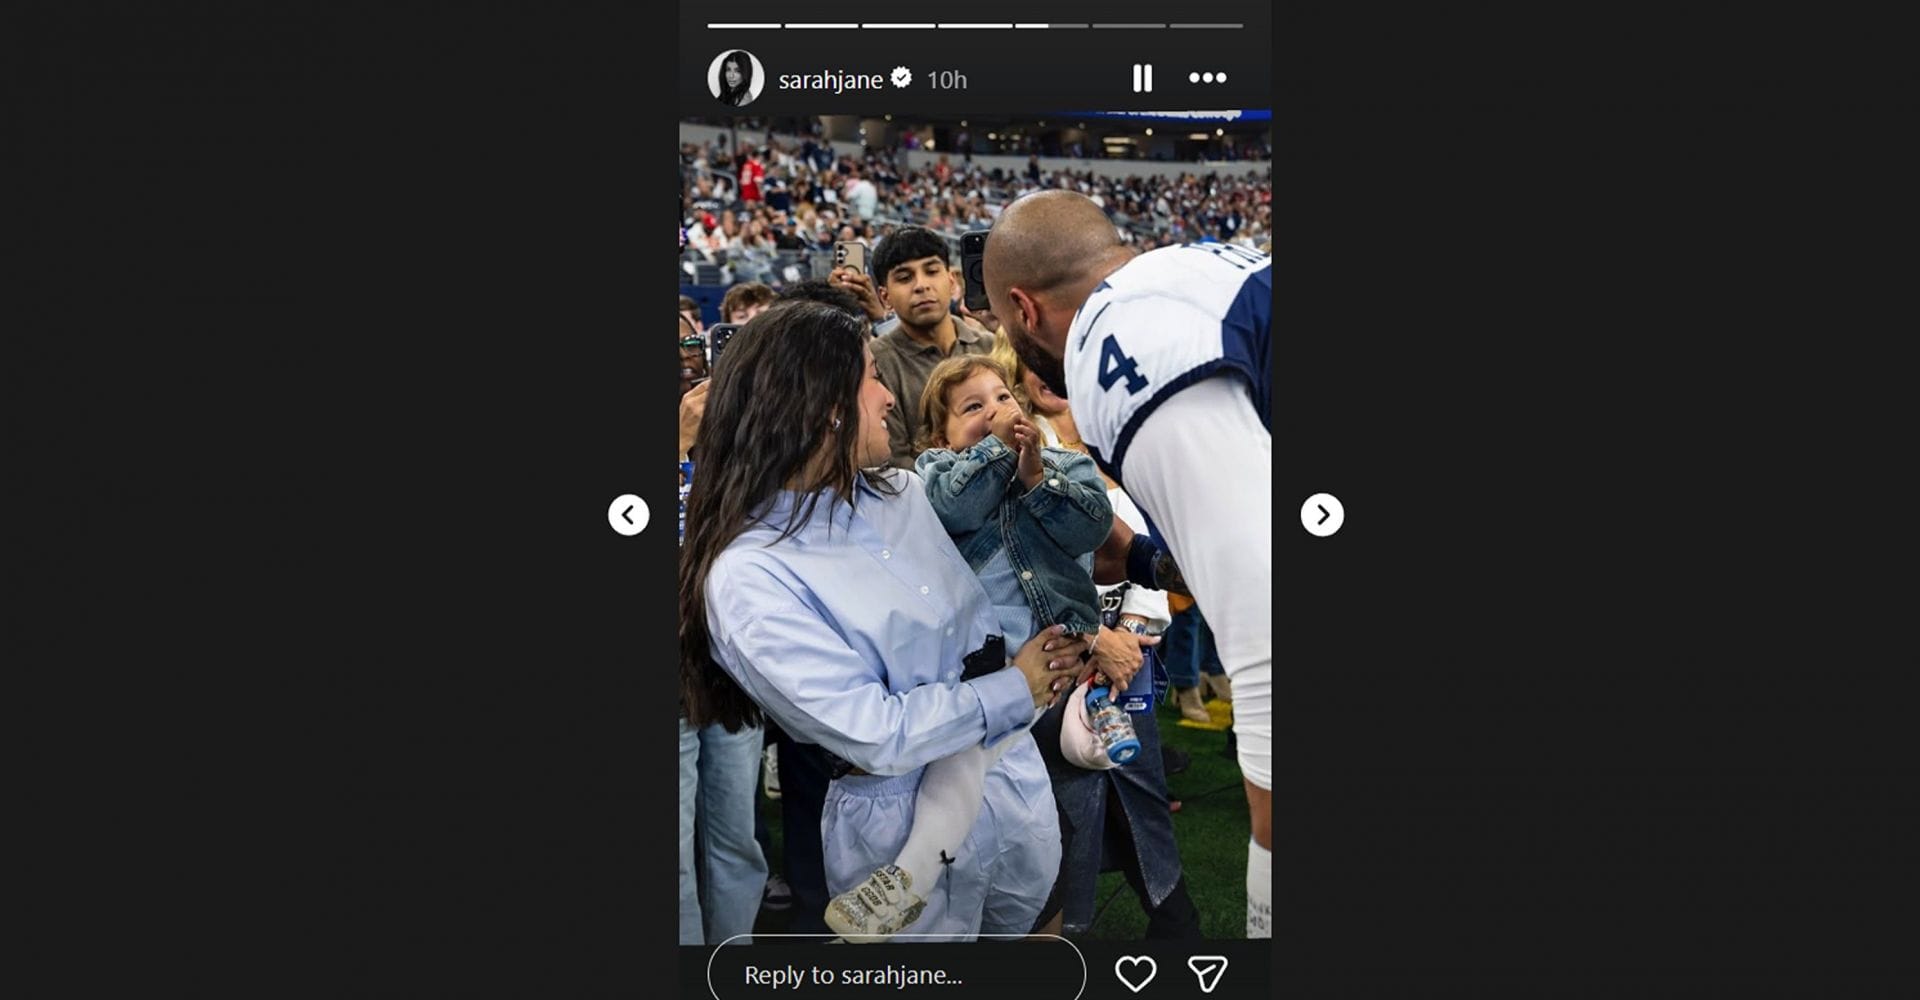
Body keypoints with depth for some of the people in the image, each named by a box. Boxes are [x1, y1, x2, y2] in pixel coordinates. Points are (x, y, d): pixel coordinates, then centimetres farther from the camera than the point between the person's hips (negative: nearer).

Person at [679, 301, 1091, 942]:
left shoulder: (901, 494, 2)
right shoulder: (748, 580, -23)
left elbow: (977, 618, 11)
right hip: (909, 829, -7)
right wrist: (1015, 691, -14)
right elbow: (876, 733, -24)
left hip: (1016, 780, 7)